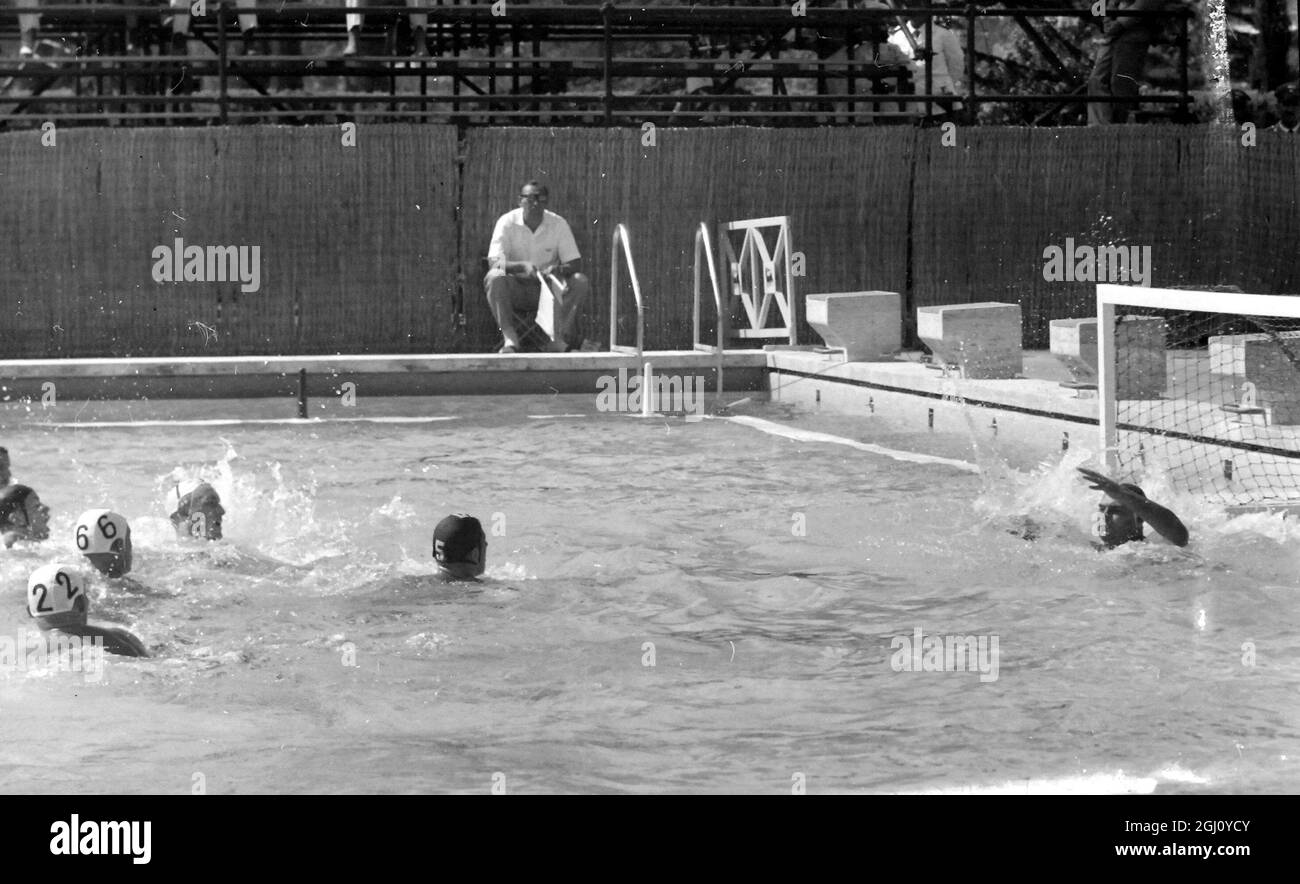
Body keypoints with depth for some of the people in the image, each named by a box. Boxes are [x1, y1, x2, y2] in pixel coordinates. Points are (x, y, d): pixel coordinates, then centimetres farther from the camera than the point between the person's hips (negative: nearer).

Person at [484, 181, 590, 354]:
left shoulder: (558, 224, -4)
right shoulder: (507, 222, -9)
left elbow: (575, 263, -6)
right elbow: (494, 262, -18)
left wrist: (557, 269, -31)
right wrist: (523, 266, -37)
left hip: (547, 289, 2)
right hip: (515, 288, -2)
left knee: (579, 281, -23)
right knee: (494, 277, -33)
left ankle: (558, 336, -24)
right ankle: (510, 337, -28)